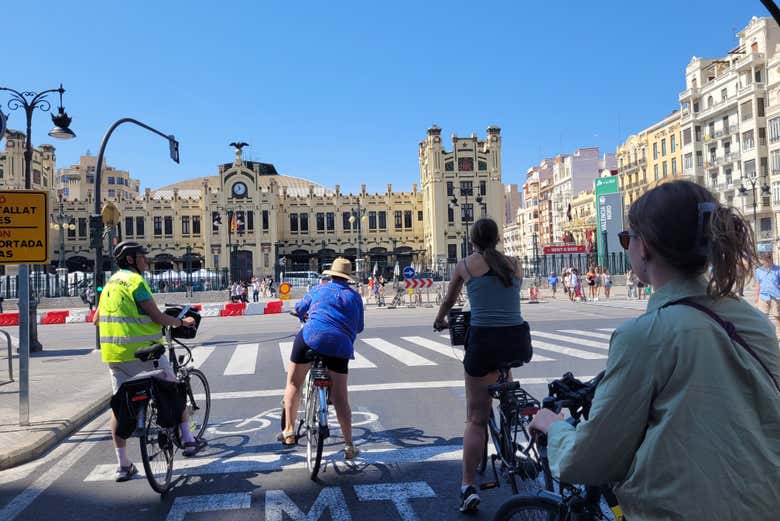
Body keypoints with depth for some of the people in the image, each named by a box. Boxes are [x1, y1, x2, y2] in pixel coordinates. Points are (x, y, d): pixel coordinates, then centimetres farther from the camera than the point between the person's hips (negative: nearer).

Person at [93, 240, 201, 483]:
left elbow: (97, 319, 19)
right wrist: (182, 322, -1)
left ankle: (123, 465, 11)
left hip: (114, 354, 7)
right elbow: (157, 316, -16)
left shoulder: (110, 283, 14)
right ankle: (188, 440, 16)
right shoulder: (136, 281, -11)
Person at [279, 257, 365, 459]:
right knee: (340, 396, 5)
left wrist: (305, 317, 49)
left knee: (293, 382, 17)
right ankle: (349, 446, 7)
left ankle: (289, 431, 17)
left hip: (311, 336, -1)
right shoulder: (355, 296, 17)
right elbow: (359, 327, 20)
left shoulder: (319, 289, 16)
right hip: (340, 344, 1)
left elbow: (299, 309, 26)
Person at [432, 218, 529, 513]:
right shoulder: (515, 265, 10)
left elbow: (448, 301, 19)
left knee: (476, 418, 6)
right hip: (516, 340, 3)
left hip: (483, 340, -3)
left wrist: (440, 321, 40)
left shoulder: (465, 265, 5)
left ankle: (468, 486, 3)